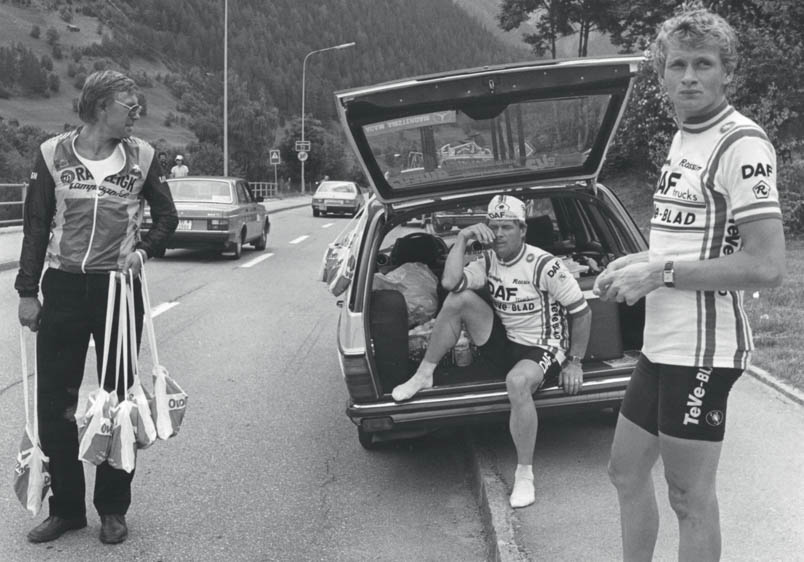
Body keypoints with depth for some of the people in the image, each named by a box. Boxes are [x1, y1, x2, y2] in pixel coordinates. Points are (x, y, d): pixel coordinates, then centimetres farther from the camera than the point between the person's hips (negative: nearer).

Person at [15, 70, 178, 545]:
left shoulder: (141, 157, 1)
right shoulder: (54, 154, 1)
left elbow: (167, 216, 11)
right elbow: (36, 225, 4)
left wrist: (143, 248, -8)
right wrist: (28, 291, 1)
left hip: (118, 287, 0)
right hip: (62, 287, 1)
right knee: (54, 401, 3)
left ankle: (113, 509, 17)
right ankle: (66, 508, 17)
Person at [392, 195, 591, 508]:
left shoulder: (543, 265, -15)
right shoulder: (489, 262, 2)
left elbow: (582, 312, -10)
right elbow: (449, 281, -17)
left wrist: (574, 362, -10)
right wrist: (462, 238, -16)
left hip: (542, 350, -6)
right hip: (503, 345, 6)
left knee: (517, 381, -41)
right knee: (460, 298, -14)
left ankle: (525, 476, -25)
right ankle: (423, 376, -2)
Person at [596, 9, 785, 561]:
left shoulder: (742, 144, -16)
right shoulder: (683, 137, 13)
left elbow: (767, 266, -23)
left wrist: (661, 273, -18)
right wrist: (641, 262, 7)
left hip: (702, 349, -9)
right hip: (662, 343, 9)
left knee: (691, 498, 2)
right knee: (627, 471, 19)